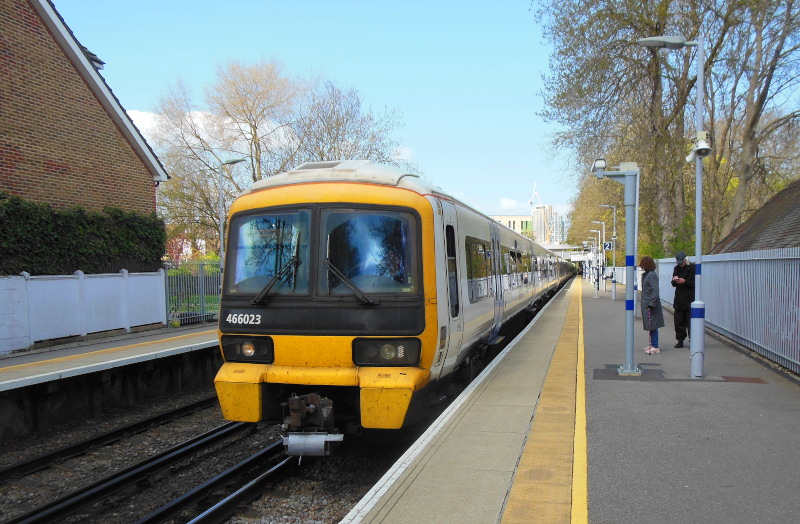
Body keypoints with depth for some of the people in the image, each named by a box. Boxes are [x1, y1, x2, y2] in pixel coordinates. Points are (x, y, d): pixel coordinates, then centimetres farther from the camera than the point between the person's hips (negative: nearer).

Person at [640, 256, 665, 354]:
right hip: (646, 304, 10)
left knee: (652, 326, -5)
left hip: (650, 304, -10)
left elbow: (655, 290, -22)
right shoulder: (646, 274, 13)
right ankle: (652, 344, 25)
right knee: (650, 326, 16)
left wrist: (651, 303, -25)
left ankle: (655, 347, -1)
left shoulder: (652, 275, -17)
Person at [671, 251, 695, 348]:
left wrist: (685, 282, -21)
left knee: (691, 321, -5)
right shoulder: (676, 268, 12)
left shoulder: (692, 268, -5)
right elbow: (673, 284, 15)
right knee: (679, 321, 8)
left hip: (690, 300, -5)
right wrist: (674, 280, -7)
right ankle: (680, 341, 16)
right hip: (679, 299, 6)